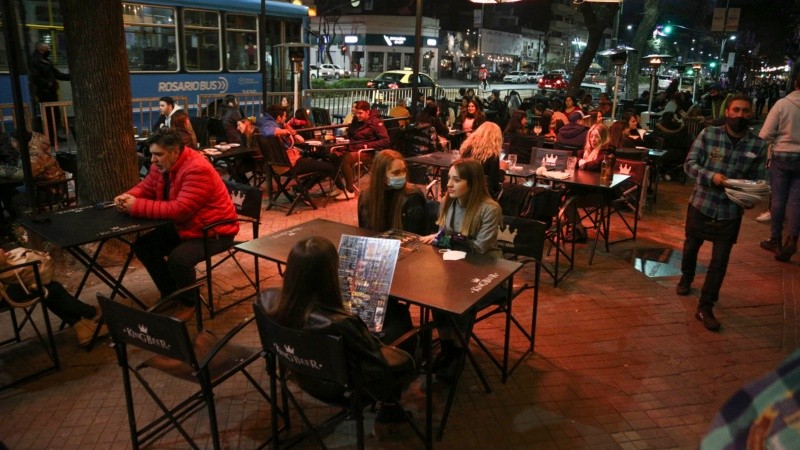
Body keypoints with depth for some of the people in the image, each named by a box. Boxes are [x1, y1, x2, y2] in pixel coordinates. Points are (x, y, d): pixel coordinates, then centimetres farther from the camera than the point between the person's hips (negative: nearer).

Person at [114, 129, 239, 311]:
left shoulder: (197, 170, -29)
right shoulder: (161, 165, -1)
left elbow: (179, 210, -34)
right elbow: (145, 187, 12)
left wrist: (137, 206, -29)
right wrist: (128, 197, -12)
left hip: (214, 230, -9)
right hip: (183, 226, 9)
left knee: (178, 258, -31)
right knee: (143, 245, 2)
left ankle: (189, 299, -1)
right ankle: (170, 293, 19)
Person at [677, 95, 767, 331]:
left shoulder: (758, 145, -5)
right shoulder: (708, 134, -8)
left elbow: (757, 179, -1)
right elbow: (690, 163, -9)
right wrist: (711, 176, -25)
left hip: (730, 211, 0)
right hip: (701, 204, 0)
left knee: (720, 261, 1)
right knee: (691, 247, 20)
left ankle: (705, 308, 12)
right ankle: (686, 278, 50)